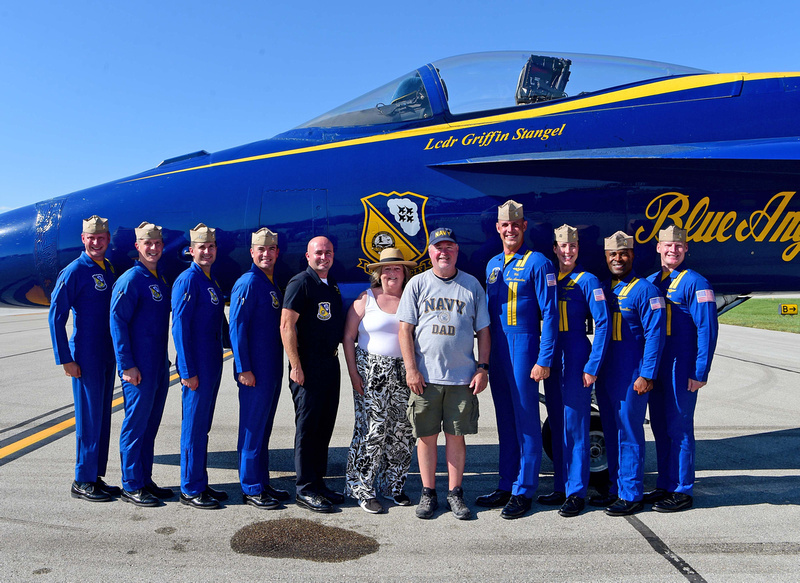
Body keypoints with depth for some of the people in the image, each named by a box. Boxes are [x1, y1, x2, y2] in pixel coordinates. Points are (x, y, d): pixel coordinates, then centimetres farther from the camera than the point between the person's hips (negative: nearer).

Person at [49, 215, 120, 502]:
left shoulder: (110, 270, 11)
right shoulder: (74, 271, -10)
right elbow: (55, 316, -12)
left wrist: (118, 352, 13)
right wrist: (65, 359, -14)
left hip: (107, 356, 7)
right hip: (86, 359, -7)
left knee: (103, 417, 12)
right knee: (89, 418, -1)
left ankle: (96, 477, 23)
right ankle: (82, 481, 11)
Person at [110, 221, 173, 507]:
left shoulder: (161, 279, 14)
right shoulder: (130, 279, -11)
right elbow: (117, 321, -15)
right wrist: (127, 365, -18)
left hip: (159, 366, 8)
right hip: (138, 369, -8)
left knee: (150, 424, 13)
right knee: (136, 424, 0)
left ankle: (145, 480, 24)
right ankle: (131, 486, 11)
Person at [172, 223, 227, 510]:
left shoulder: (212, 280, 14)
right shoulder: (187, 281, -12)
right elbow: (180, 327, -16)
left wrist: (214, 363, 16)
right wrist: (187, 371, -18)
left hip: (212, 364, 9)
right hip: (196, 366, -9)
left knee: (203, 425, 15)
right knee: (194, 426, 0)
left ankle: (201, 484, 26)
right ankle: (190, 490, 11)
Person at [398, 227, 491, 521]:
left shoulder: (471, 285, 8)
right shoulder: (417, 284, 4)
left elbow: (483, 330, 9)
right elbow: (405, 329, 1)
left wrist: (482, 368, 1)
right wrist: (411, 369, -7)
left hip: (462, 376, 1)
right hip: (425, 376, 0)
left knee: (456, 435, 6)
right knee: (426, 436, 6)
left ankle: (455, 493, 19)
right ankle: (428, 493, 19)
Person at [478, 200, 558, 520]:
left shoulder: (537, 263, -5)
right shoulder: (492, 264, 14)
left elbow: (549, 313, -10)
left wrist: (544, 360, -16)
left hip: (523, 346, -6)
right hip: (496, 349, 7)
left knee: (526, 421, 0)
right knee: (505, 421, 13)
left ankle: (523, 492, 10)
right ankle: (506, 486, 23)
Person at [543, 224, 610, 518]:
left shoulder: (587, 281, -5)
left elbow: (602, 324, -10)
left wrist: (592, 366, -14)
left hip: (576, 356, -6)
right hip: (551, 357, 6)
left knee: (575, 424, -4)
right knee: (557, 424, 12)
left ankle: (577, 492, 4)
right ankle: (561, 485, 23)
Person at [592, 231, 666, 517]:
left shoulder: (644, 290, -8)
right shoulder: (602, 289, 13)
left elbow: (655, 335, -12)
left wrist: (646, 375, -17)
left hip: (631, 376, -7)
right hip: (604, 374, 7)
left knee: (629, 434, 0)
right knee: (611, 434, 14)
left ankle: (631, 495, 10)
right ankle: (616, 489, 26)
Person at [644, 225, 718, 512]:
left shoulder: (695, 283, -8)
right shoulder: (650, 282, 12)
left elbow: (707, 329, -12)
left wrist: (700, 373, -15)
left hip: (681, 369, -6)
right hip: (655, 367, 7)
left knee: (679, 428, -1)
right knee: (659, 427, 12)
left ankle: (682, 492, 10)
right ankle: (665, 486, 24)